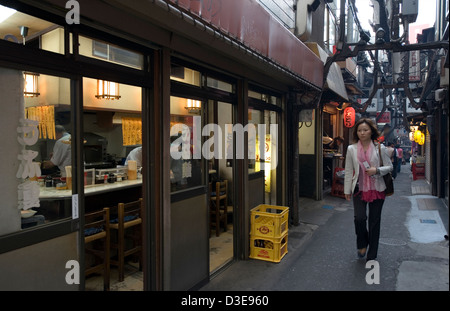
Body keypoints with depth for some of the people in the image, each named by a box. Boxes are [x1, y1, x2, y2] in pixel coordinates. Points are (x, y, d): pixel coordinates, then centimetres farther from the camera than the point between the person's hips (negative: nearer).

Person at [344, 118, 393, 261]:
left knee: (374, 222, 7)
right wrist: (347, 190, 4)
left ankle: (371, 256, 22)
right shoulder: (351, 149, 1)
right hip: (359, 189, 0)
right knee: (359, 218, -15)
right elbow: (348, 171, 4)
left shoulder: (380, 148, 0)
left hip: (376, 189, 0)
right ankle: (362, 244, 17)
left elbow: (389, 166, 6)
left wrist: (377, 170, -15)